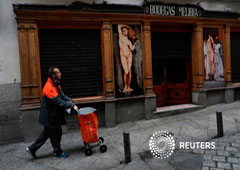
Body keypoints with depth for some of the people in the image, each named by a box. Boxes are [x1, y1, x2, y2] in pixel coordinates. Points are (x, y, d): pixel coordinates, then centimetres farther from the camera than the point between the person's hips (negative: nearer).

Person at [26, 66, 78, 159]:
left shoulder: (56, 85, 8)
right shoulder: (49, 87, -25)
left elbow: (62, 95, 12)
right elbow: (59, 102, -28)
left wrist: (70, 101, -4)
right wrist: (72, 106, -25)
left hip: (52, 114, 10)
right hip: (50, 116, -10)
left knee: (47, 132, 19)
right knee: (56, 133, 5)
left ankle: (32, 148, 30)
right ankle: (57, 152, 23)